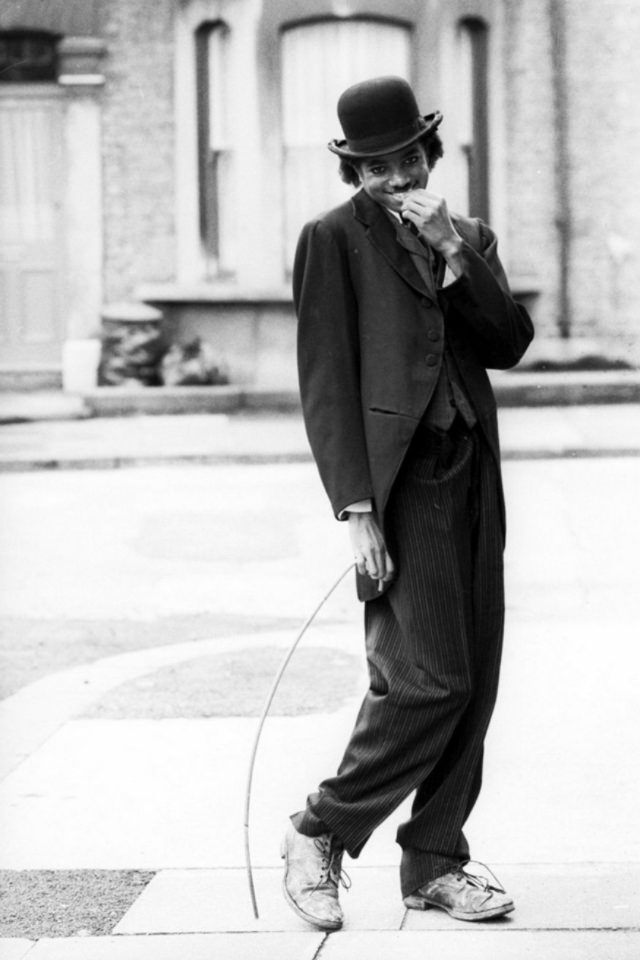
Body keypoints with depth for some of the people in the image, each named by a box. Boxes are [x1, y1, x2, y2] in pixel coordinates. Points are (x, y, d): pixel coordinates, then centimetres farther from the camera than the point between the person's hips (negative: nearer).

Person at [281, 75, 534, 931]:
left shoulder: (470, 237, 17)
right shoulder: (334, 240, 1)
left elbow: (510, 345, 3)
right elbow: (325, 382, -5)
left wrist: (454, 254, -8)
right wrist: (357, 508, -12)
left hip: (472, 479, 6)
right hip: (398, 482, -6)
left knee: (473, 681, 5)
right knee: (429, 678, -14)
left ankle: (435, 862, 16)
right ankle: (320, 835, 3)